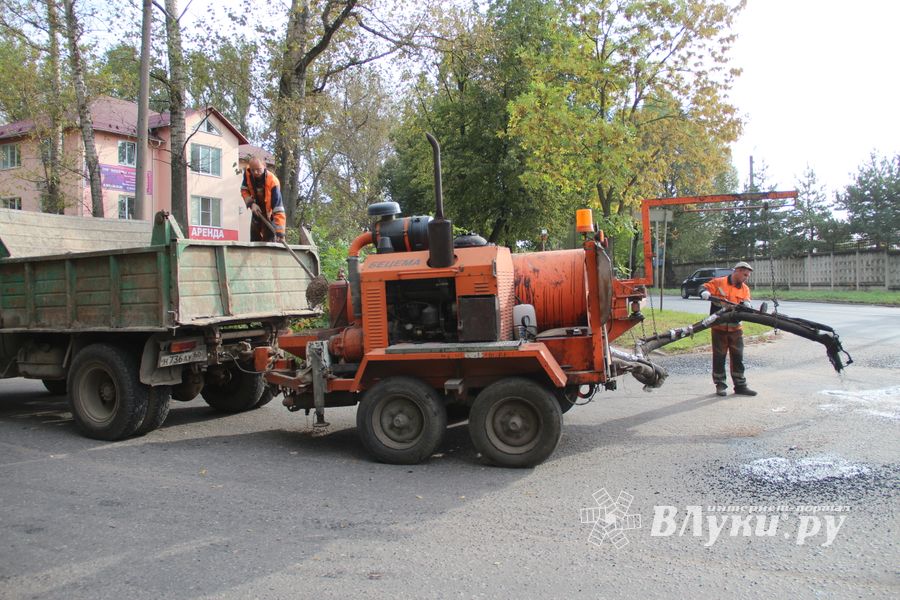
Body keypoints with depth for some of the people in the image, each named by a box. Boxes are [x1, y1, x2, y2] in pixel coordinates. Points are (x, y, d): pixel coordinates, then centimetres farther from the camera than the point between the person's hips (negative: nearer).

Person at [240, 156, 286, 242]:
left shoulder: (273, 182, -37)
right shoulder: (247, 173, -22)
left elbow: (278, 210, -41)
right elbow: (244, 190, -1)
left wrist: (280, 232, -48)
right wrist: (251, 203, -21)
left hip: (270, 212, -5)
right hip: (257, 210, 5)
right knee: (254, 240, 14)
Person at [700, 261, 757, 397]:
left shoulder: (745, 289, 8)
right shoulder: (718, 283, -6)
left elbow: (745, 306, 3)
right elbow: (704, 288, -6)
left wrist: (746, 306, -20)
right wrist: (705, 293, -28)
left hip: (735, 328, 4)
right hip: (719, 327, -4)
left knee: (738, 357, 8)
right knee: (719, 357, 4)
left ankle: (740, 385, 17)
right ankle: (720, 385, 14)